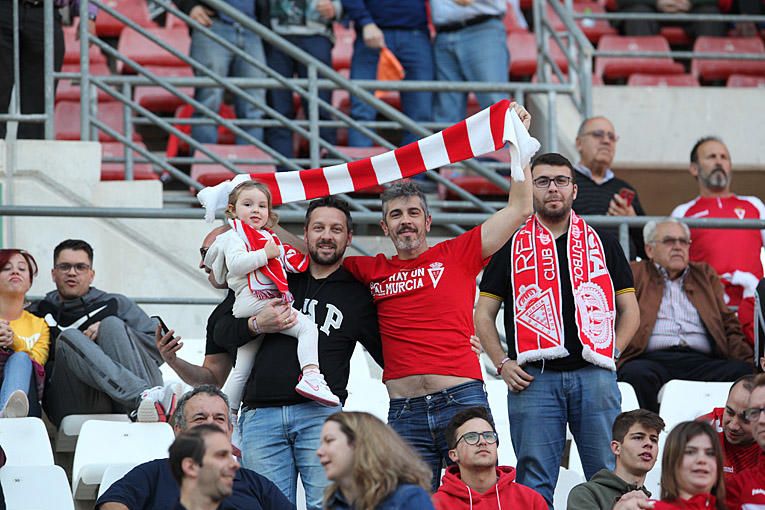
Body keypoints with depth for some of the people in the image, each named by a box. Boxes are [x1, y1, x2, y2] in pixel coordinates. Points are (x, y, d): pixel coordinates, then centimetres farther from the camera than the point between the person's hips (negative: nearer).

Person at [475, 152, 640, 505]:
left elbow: (629, 309, 18)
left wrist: (610, 352, 4)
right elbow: (483, 314, 11)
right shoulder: (511, 246, 12)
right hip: (533, 379, -1)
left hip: (593, 374, 1)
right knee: (534, 483, -3)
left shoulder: (602, 244, 16)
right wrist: (503, 364, 0)